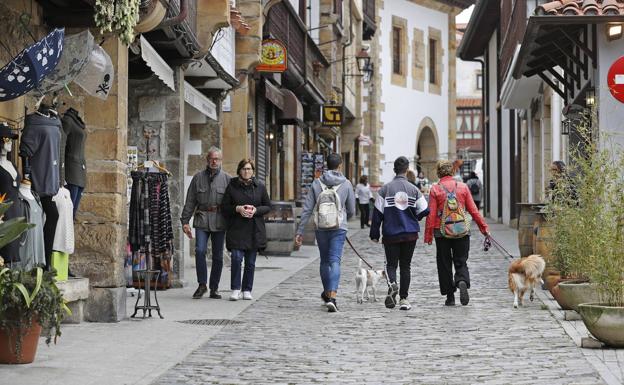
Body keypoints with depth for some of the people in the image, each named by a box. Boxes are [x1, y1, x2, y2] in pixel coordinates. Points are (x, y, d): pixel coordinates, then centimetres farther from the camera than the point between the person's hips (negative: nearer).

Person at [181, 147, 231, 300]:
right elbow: (190, 201, 11)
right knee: (200, 251, -14)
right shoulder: (198, 177, 10)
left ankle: (214, 288, 13)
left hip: (219, 221, 0)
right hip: (202, 220, 0)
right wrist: (185, 221, 4)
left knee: (218, 256, 4)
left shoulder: (227, 178, 7)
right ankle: (202, 285, -2)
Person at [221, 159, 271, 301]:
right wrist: (237, 209, -13)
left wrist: (256, 210, -10)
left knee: (250, 262, 6)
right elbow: (224, 207, 5)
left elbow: (268, 206, 9)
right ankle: (235, 289, -4)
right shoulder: (232, 186, 3)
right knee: (237, 258, -13)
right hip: (236, 229, -2)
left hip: (254, 230, 2)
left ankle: (247, 290, 16)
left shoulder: (260, 187, 6)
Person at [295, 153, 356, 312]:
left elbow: (307, 209, -2)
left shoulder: (317, 184, 0)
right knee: (335, 261, -6)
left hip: (321, 229, 2)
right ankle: (331, 296, -21)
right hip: (339, 228, -2)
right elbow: (351, 211, 3)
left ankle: (326, 293, 32)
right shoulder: (346, 184, -3)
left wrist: (299, 231, 2)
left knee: (324, 261, 18)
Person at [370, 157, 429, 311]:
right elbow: (424, 211, -1)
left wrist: (374, 234, 3)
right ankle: (403, 299, 6)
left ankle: (392, 284, -24)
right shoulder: (414, 190, 0)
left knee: (391, 264, 7)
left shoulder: (385, 189, -4)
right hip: (410, 234, 1)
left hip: (390, 234, -1)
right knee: (406, 266, 9)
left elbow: (377, 213, -4)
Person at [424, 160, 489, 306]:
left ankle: (450, 296, 9)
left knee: (444, 264, 9)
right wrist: (483, 227, 11)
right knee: (461, 261, 8)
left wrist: (428, 234, 0)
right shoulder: (463, 187, 3)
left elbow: (431, 214, -5)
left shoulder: (435, 189, -3)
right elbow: (473, 210, 4)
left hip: (441, 232, -1)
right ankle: (463, 282, -22)